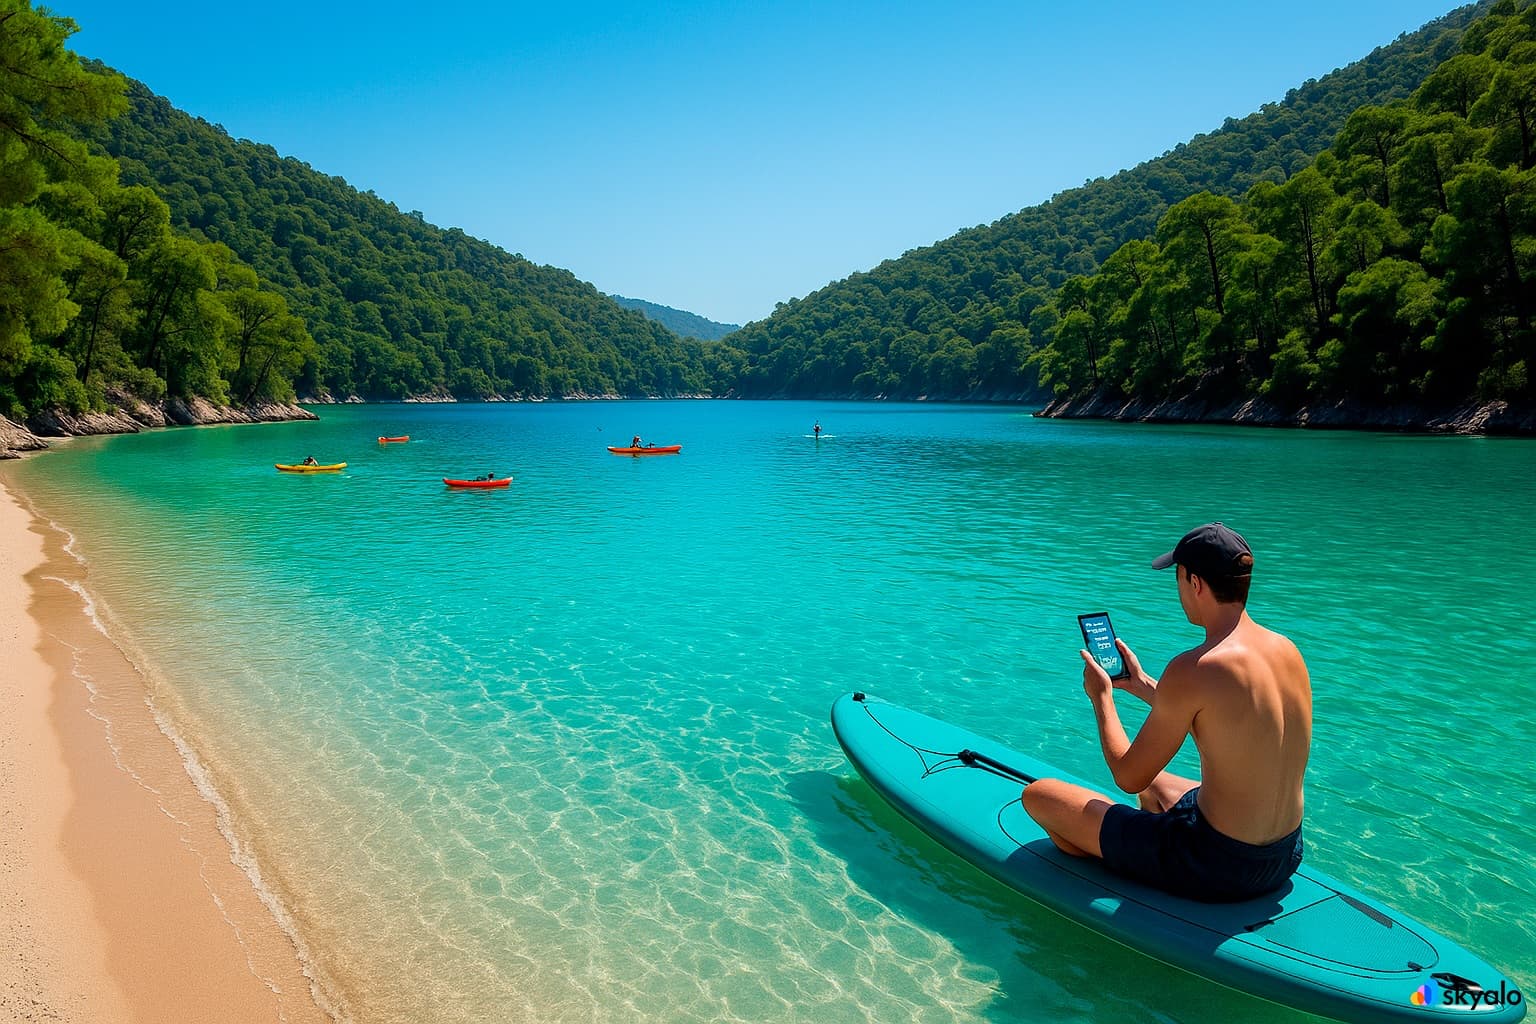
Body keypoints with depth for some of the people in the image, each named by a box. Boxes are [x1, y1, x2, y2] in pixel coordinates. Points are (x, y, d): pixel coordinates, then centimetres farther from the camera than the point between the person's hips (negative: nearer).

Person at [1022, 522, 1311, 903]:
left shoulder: (1192, 670, -26)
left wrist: (1101, 696, 0)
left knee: (1038, 794, 2)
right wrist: (1143, 685, 21)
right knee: (1154, 784, 37)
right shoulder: (1288, 650, -1)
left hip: (1218, 868, -9)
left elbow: (1129, 777, -15)